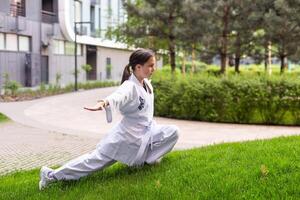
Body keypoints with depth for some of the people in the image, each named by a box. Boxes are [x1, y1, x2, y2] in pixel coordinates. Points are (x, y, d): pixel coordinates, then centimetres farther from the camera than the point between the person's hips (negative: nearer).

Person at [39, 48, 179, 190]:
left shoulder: (146, 83, 2)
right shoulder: (130, 86, -24)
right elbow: (118, 96, -47)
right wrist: (103, 103, -68)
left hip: (146, 132, 7)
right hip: (127, 135, -7)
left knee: (173, 132, -7)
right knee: (97, 159, -6)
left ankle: (147, 157, 9)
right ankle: (52, 175, 2)